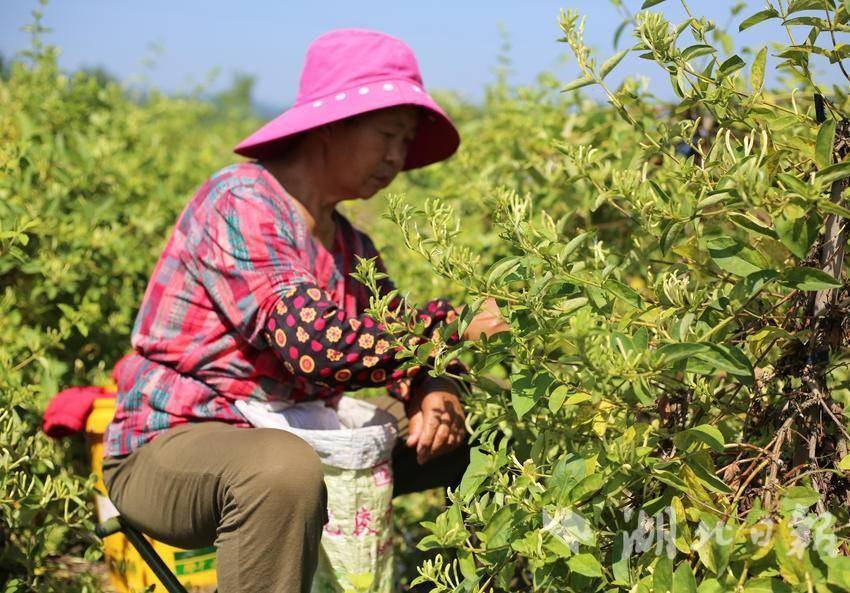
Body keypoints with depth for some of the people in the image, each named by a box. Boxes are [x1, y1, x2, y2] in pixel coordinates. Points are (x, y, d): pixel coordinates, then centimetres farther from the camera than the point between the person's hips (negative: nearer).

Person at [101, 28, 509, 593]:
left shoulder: (351, 247, 12)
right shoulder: (240, 201, -17)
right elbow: (313, 345, -28)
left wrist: (438, 392, -17)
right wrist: (452, 326, -23)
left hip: (284, 439, 8)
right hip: (165, 450, -8)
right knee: (284, 468, -42)